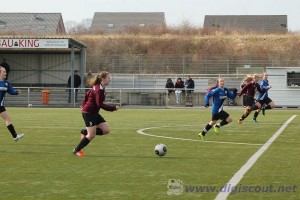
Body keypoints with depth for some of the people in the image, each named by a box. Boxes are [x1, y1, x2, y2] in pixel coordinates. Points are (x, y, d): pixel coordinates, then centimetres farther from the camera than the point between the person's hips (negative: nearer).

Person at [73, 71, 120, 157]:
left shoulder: (97, 87, 9)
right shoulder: (99, 90, -20)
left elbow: (87, 94, 19)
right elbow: (100, 104, -24)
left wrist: (84, 105, 27)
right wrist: (113, 108, -23)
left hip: (94, 113, 9)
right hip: (88, 113, -9)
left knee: (106, 130, 1)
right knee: (91, 135, -6)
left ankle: (85, 132, 16)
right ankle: (77, 150, 10)